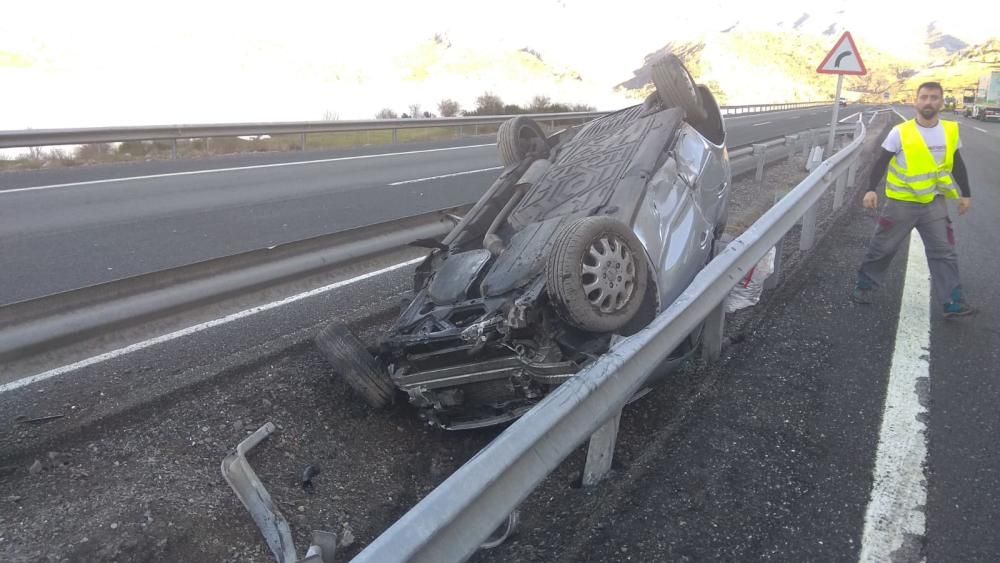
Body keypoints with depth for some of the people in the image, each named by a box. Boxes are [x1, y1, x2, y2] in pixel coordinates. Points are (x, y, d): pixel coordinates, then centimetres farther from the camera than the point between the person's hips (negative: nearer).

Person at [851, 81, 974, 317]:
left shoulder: (951, 131, 2)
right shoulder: (900, 132, -11)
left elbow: (957, 165, 12)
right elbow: (882, 162, -8)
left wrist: (965, 194, 14)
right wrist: (871, 189, -19)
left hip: (934, 203, 3)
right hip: (901, 203, -3)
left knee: (944, 252, 1)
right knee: (882, 248, 6)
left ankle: (953, 302, 5)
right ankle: (864, 285, 24)